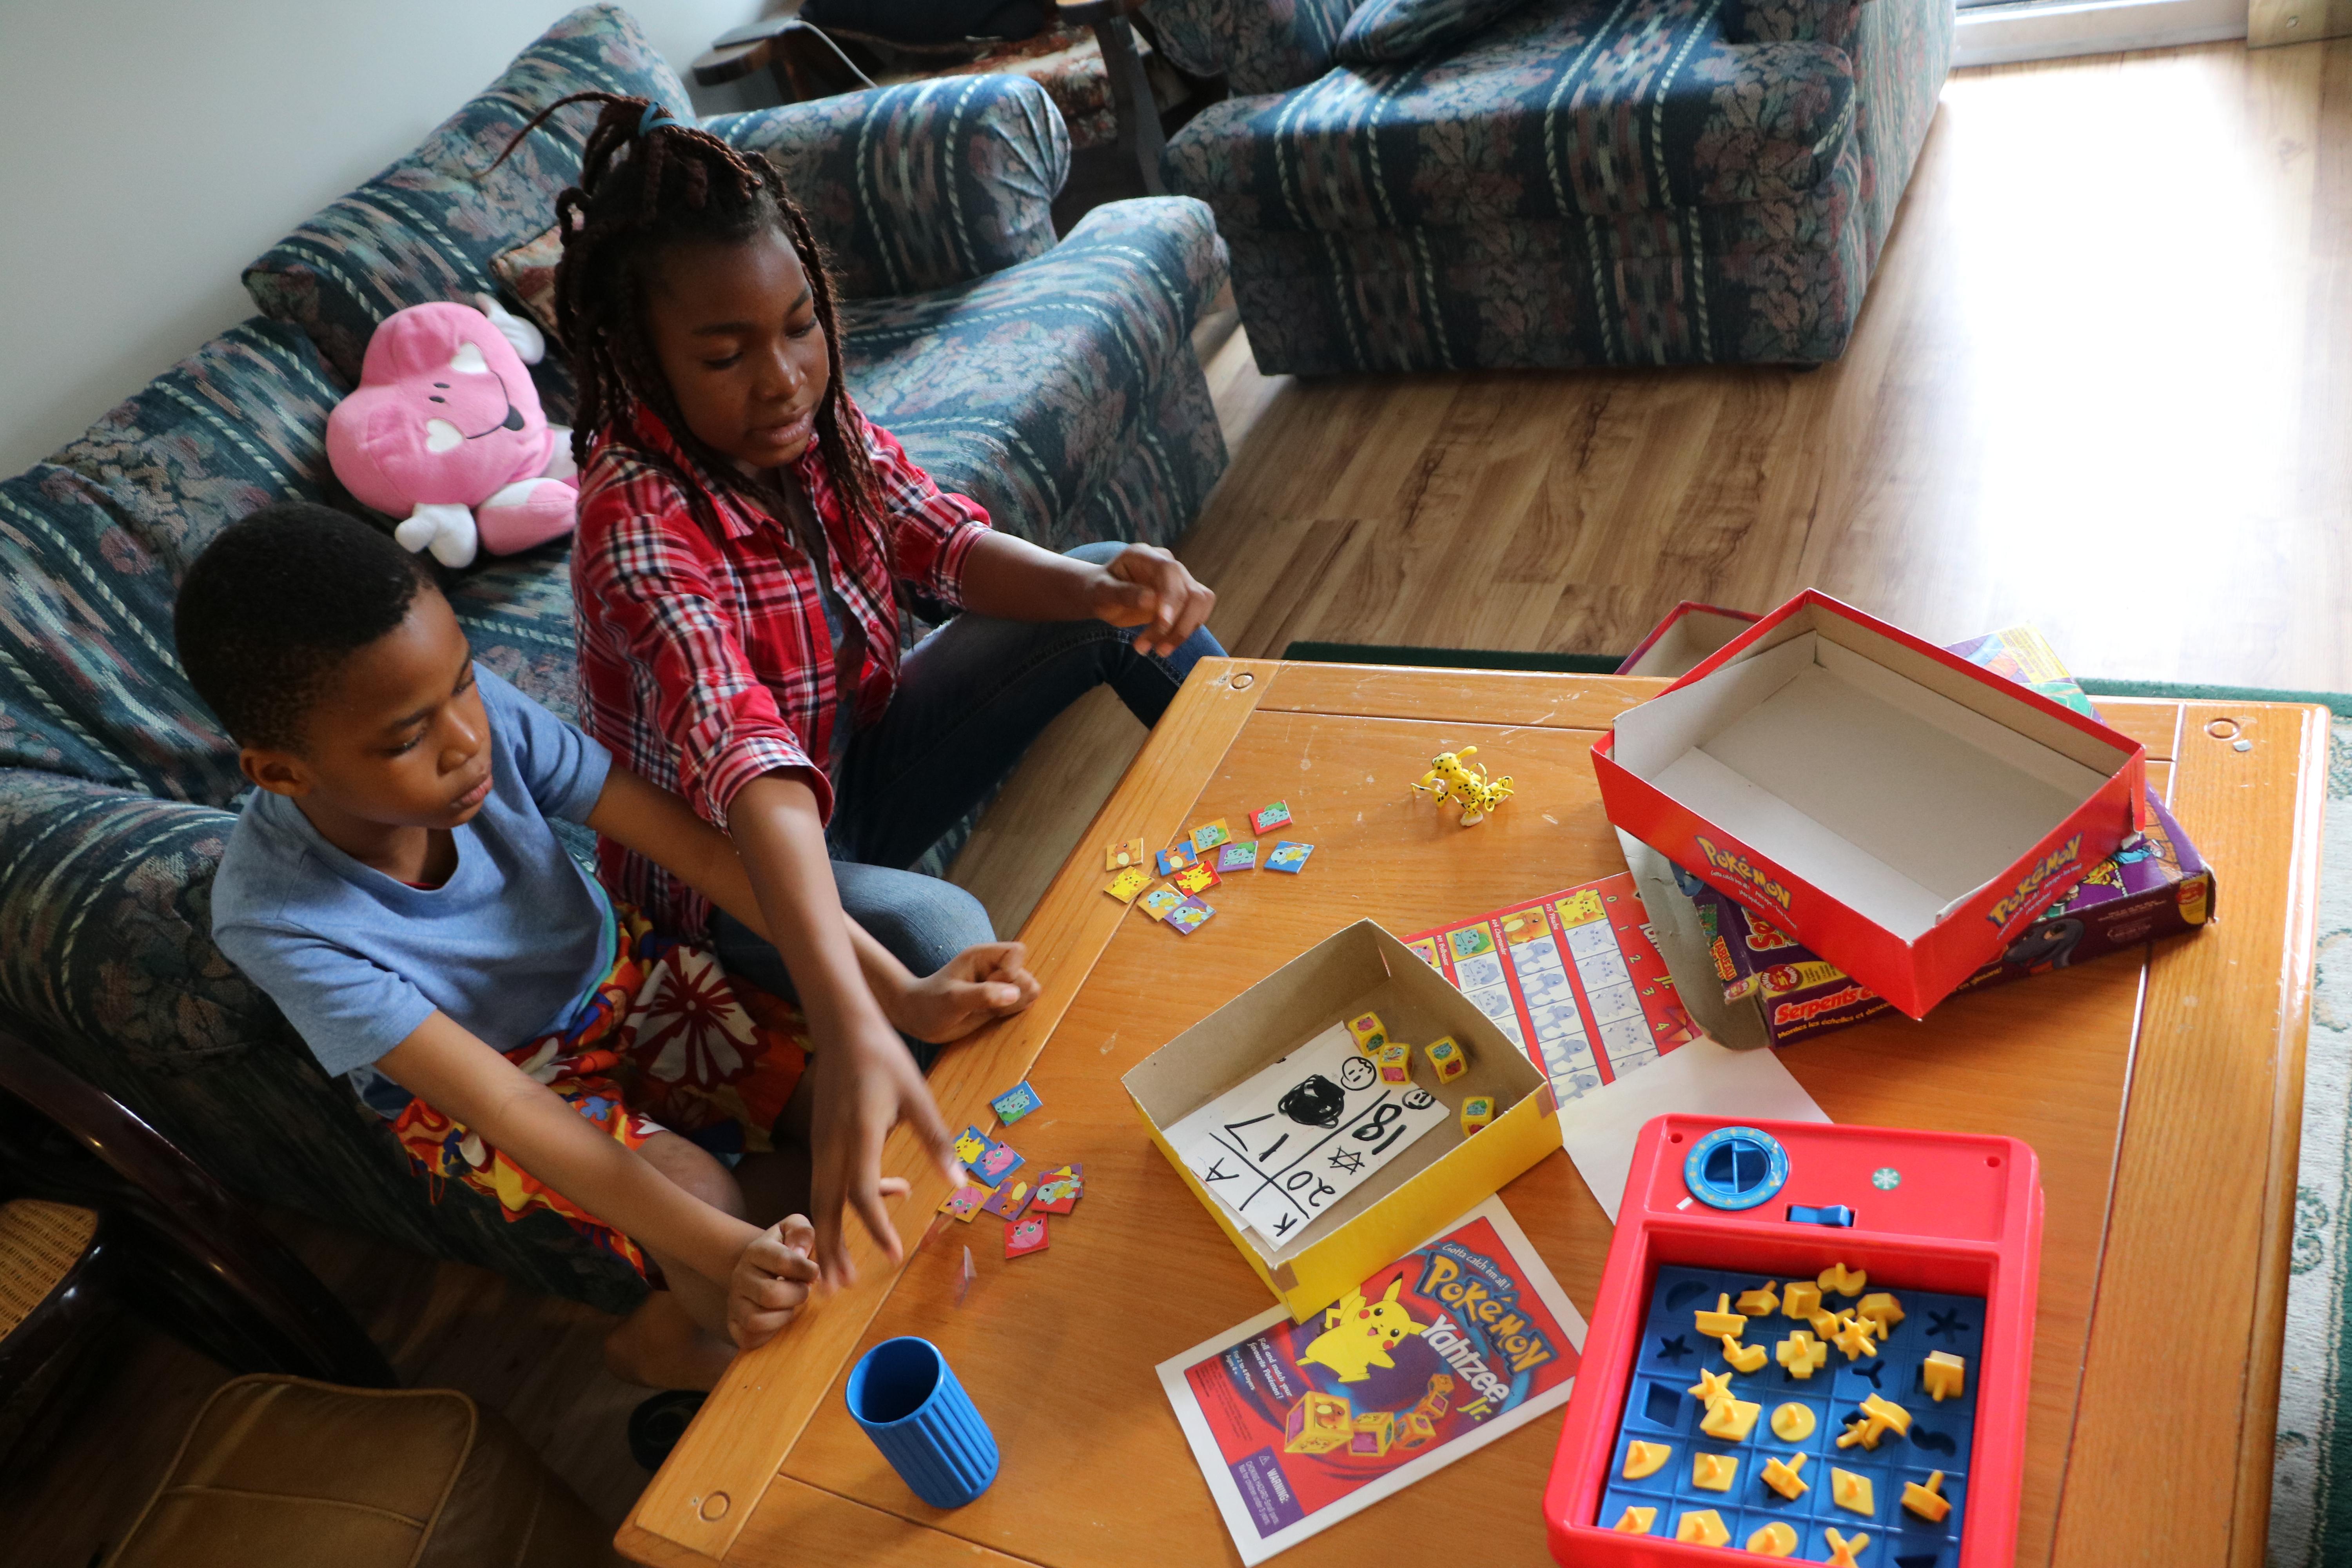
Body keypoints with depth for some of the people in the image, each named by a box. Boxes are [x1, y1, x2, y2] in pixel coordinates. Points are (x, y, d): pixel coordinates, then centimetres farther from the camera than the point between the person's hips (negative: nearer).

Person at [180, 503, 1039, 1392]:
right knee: (703, 1195, -27)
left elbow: (698, 846, -24)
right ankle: (675, 1347, 5)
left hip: (607, 968, 4)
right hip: (473, 1083, -3)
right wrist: (722, 1250, -45)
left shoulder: (481, 711, -27)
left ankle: (669, 1330, 8)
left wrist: (901, 998, -32)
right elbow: (504, 1107, -34)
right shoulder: (275, 919, -32)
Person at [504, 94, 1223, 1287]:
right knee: (948, 943, -39)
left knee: (1112, 594, -5)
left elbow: (941, 542, -11)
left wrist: (1098, 586, -34)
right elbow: (741, 757, -50)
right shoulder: (641, 526, -34)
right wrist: (849, 1030, -62)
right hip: (728, 860, -7)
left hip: (857, 765, 7)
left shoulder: (813, 418, -12)